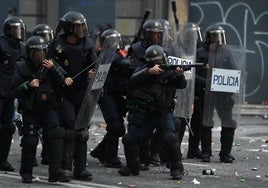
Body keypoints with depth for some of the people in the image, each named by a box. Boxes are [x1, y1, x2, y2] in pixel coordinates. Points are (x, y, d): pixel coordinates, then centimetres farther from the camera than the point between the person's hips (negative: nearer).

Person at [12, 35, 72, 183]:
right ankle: (26, 173, 15)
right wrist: (28, 85, -20)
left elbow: (62, 83, -1)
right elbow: (16, 91, -2)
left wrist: (53, 69, -15)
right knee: (30, 140, -4)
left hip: (48, 108, 2)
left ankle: (55, 171, -15)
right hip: (30, 110, -1)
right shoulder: (22, 67, 0)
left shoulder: (50, 64, 5)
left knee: (56, 135, -16)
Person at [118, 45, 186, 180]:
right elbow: (133, 80, -20)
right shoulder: (143, 70, 0)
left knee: (170, 137, -25)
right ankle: (133, 167, 19)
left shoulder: (169, 72, -3)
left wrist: (180, 75, -39)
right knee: (129, 139, -3)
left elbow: (181, 85, -17)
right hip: (145, 115, 2)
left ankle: (177, 169, -15)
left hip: (163, 113, -2)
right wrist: (149, 72, -35)